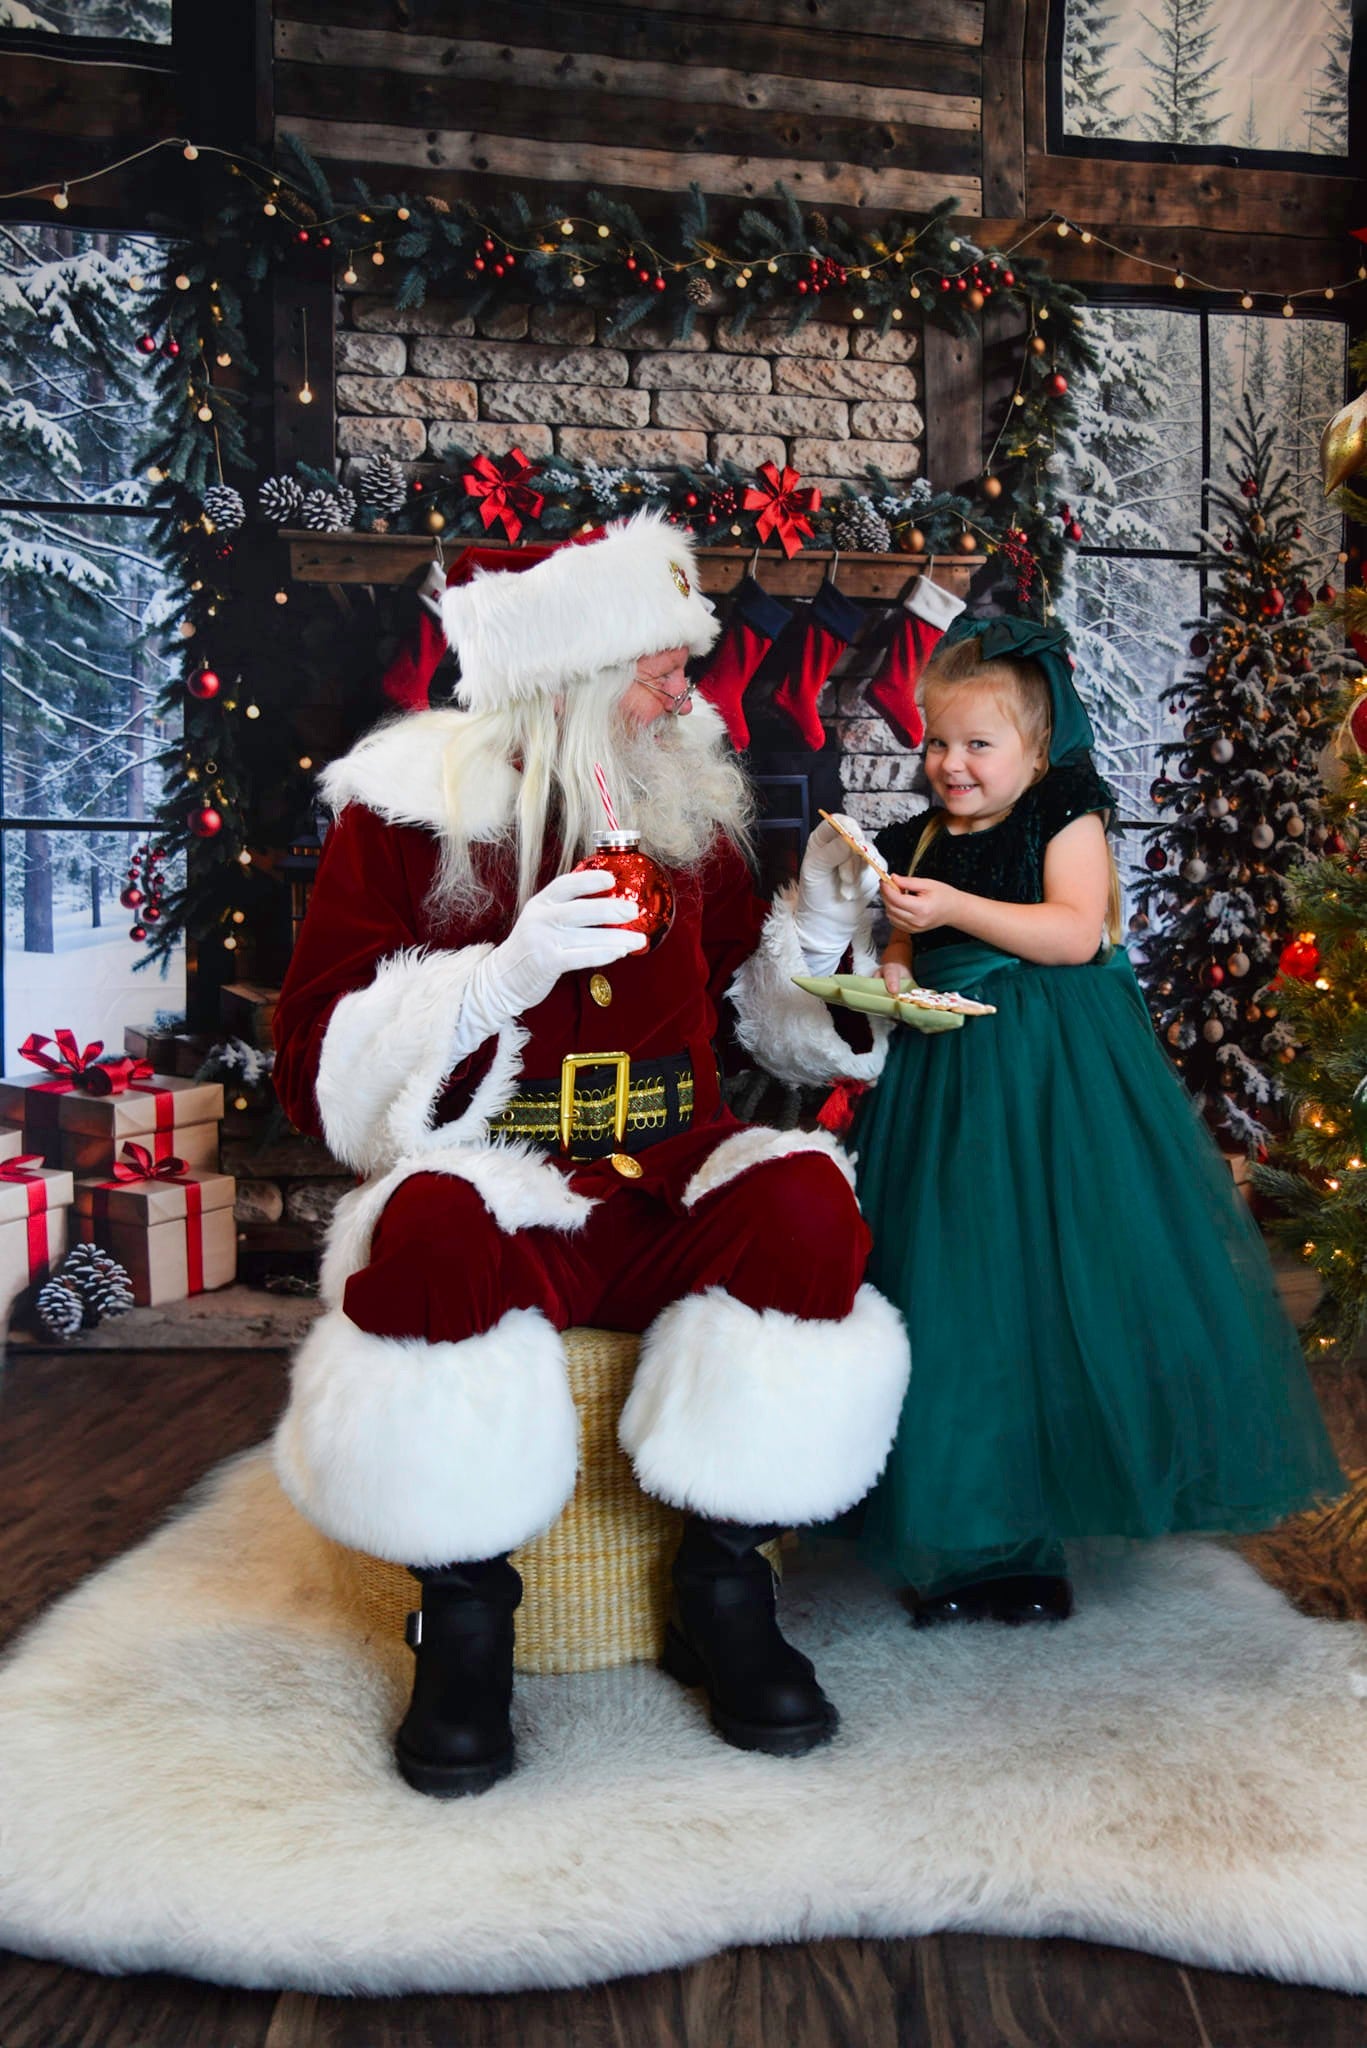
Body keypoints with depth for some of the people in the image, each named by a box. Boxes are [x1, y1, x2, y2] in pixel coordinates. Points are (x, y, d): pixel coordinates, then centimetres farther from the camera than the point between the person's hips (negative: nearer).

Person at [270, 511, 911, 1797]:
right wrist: (503, 976, -21)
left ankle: (723, 1588, -9)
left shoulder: (687, 810, 11)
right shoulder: (408, 818, -1)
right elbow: (322, 1081, -8)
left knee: (806, 1201, -28)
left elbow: (760, 1023, 23)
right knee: (435, 1226, -36)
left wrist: (817, 924, 3)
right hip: (503, 1205, -3)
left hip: (672, 1209, 3)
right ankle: (465, 1612, -12)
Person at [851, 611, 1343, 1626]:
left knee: (1067, 1283, -3)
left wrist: (953, 907, -21)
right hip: (953, 1077, 5)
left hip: (1060, 1082, -4)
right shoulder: (921, 844, 13)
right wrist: (892, 972, -5)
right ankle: (975, 1531, 17)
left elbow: (1076, 933, -16)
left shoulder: (1065, 818, -2)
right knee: (963, 1289, 4)